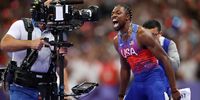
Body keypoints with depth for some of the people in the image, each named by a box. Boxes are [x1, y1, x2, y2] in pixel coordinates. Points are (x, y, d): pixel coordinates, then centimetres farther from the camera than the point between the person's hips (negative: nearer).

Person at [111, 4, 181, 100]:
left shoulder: (142, 34, -14)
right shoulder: (117, 41, 8)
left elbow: (164, 58, -15)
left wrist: (174, 90, -19)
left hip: (153, 78, -8)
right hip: (137, 81, 8)